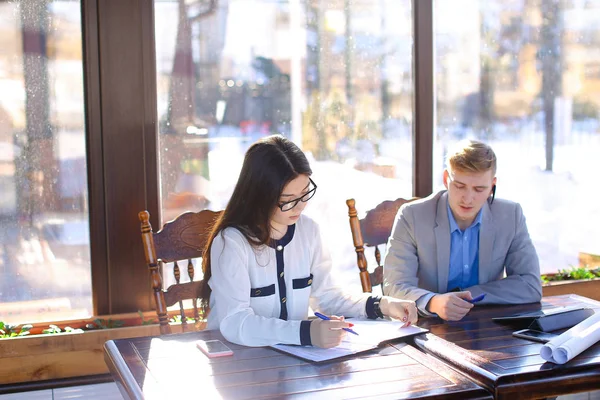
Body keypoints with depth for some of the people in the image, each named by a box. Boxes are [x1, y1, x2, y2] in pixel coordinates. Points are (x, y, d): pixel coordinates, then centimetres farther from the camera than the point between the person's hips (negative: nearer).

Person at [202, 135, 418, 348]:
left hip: (295, 354, 6)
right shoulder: (231, 242, -17)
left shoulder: (308, 229, 3)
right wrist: (306, 332, -37)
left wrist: (381, 305, -2)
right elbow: (234, 323, -26)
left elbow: (325, 295, 13)